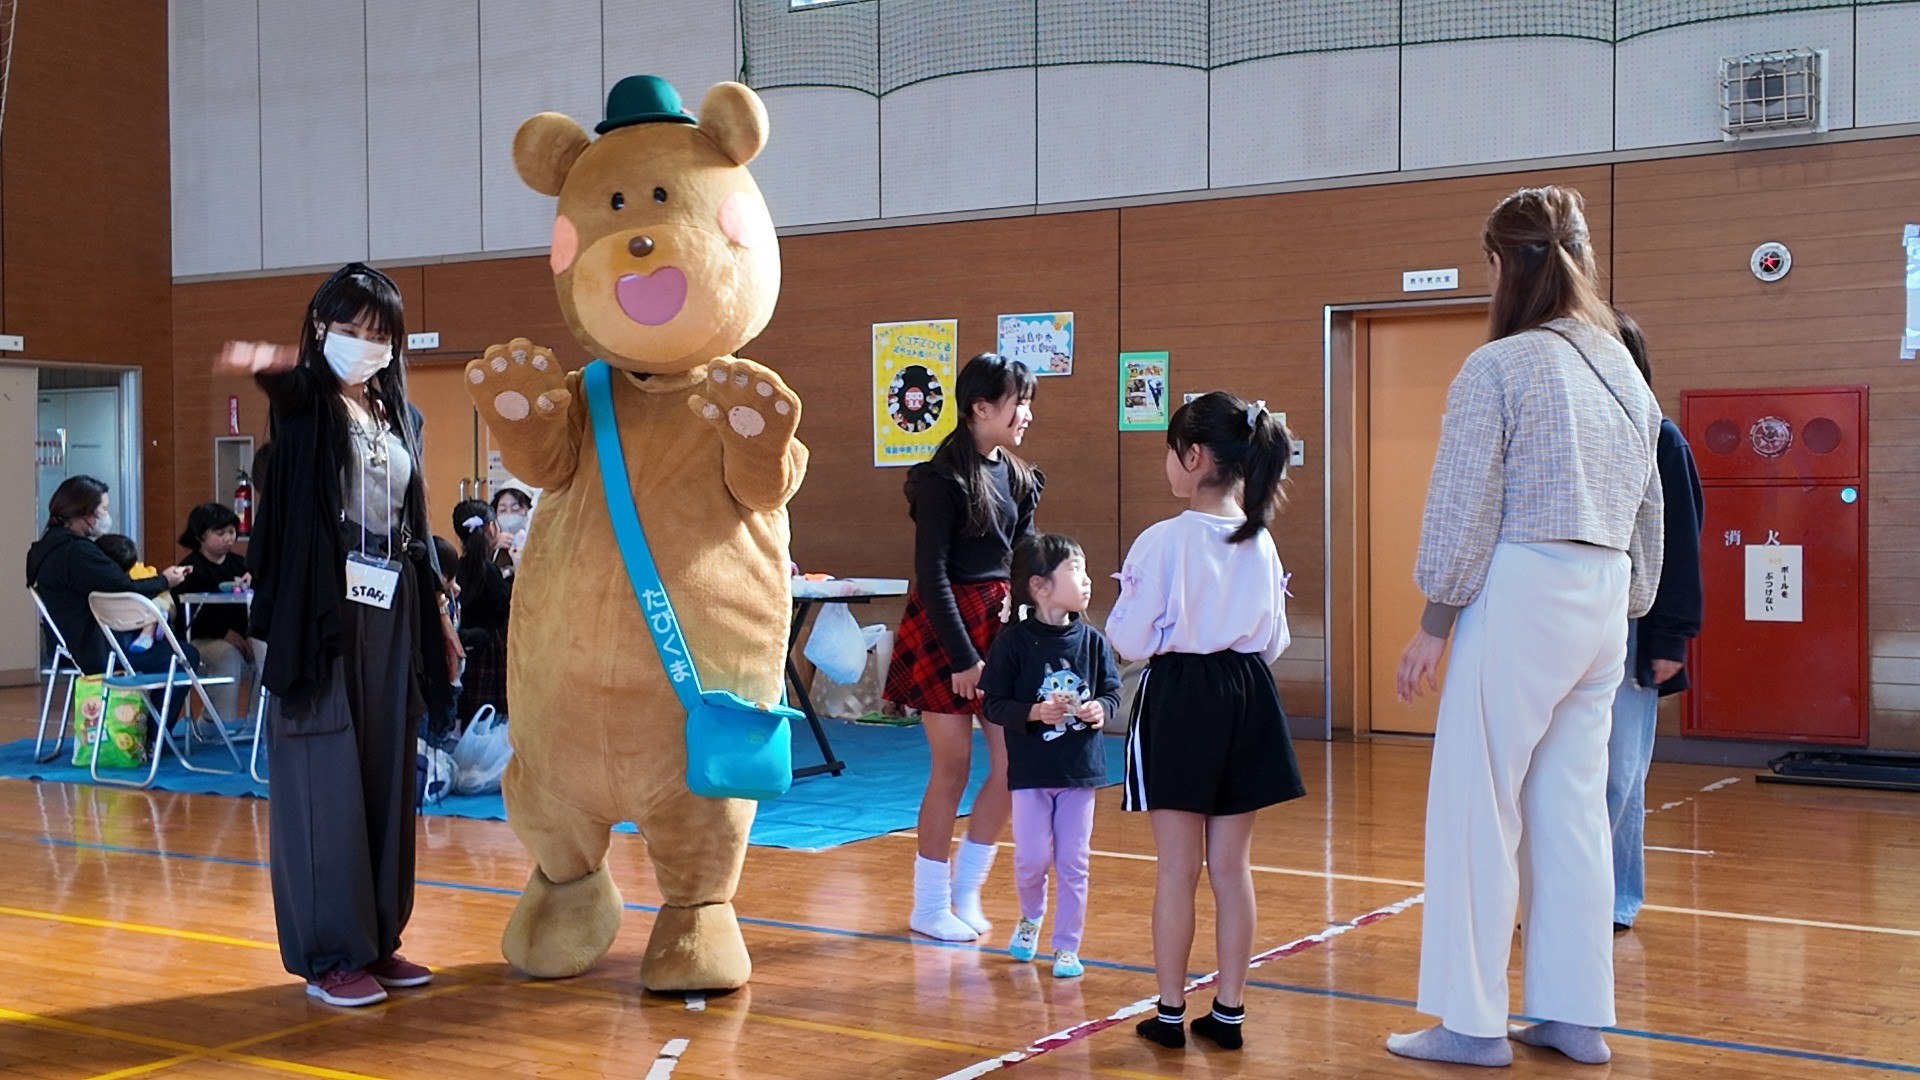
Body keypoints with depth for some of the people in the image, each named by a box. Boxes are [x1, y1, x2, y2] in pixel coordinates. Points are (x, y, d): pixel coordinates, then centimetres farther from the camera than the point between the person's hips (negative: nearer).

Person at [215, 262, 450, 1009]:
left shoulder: (397, 416, 15)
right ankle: (329, 954, 1)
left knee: (386, 775, 8)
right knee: (326, 777, -5)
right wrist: (265, 361, -52)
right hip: (323, 610, -6)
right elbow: (284, 382, -28)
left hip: (390, 614, 6)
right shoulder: (307, 401, -2)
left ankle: (377, 939, 16)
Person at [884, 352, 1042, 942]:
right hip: (946, 627, -7)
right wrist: (962, 655, -16)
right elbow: (931, 573, -15)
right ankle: (929, 906, 13)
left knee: (1013, 763, 2)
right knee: (953, 767, -2)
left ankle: (965, 892, 17)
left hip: (1000, 624, 7)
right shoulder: (943, 478, -12)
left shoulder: (1017, 476, 9)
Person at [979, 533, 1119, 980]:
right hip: (1031, 771, -2)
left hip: (1081, 770, 3)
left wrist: (1100, 709, -14)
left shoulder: (1091, 641, -1)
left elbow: (1112, 692, 7)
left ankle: (1066, 947, 18)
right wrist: (1034, 712, -22)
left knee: (1073, 862, 5)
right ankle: (1030, 918, 32)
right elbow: (993, 703, -8)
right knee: (1032, 858, 0)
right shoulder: (1014, 642, -10)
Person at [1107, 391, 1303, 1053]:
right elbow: (1275, 642, 8)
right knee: (1232, 865, 10)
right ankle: (1228, 1010, 16)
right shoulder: (1260, 544, 1)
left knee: (1177, 868, 4)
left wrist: (1119, 619, 10)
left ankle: (1170, 1011, 12)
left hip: (1178, 699, -4)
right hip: (1245, 697, 5)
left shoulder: (1163, 542, -15)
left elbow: (1129, 641, -10)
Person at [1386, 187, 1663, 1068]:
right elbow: (1648, 514, 14)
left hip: (1520, 595, -7)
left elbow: (1464, 509, -10)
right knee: (1573, 811, 12)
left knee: (1475, 809, 1)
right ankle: (1576, 1017, 18)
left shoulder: (1498, 367, -9)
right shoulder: (1623, 372, 12)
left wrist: (1432, 623, -4)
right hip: (1602, 610, 7)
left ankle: (1473, 1022, 5)